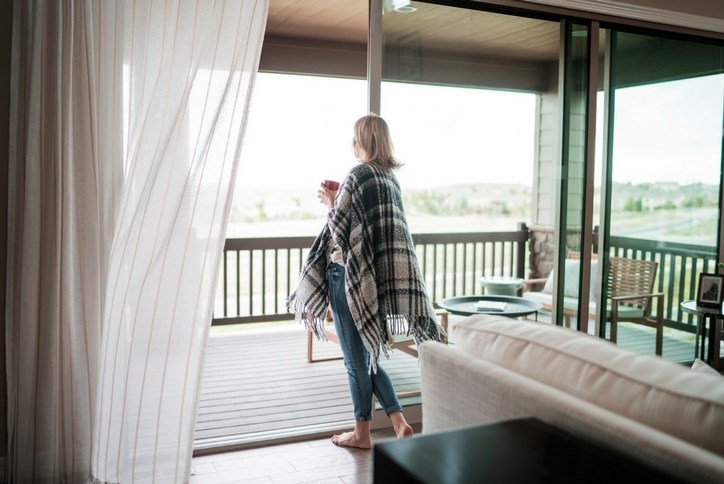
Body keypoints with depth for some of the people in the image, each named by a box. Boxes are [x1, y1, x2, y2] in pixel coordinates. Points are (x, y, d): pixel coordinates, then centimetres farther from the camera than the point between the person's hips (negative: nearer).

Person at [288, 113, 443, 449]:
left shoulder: (358, 175, -16)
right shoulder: (390, 176, 10)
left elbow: (340, 229, -16)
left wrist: (330, 203, 2)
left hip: (351, 275, -8)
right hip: (378, 275, 8)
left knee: (356, 358, 5)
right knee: (366, 354, 18)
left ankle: (361, 433, 19)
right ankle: (398, 422, 13)